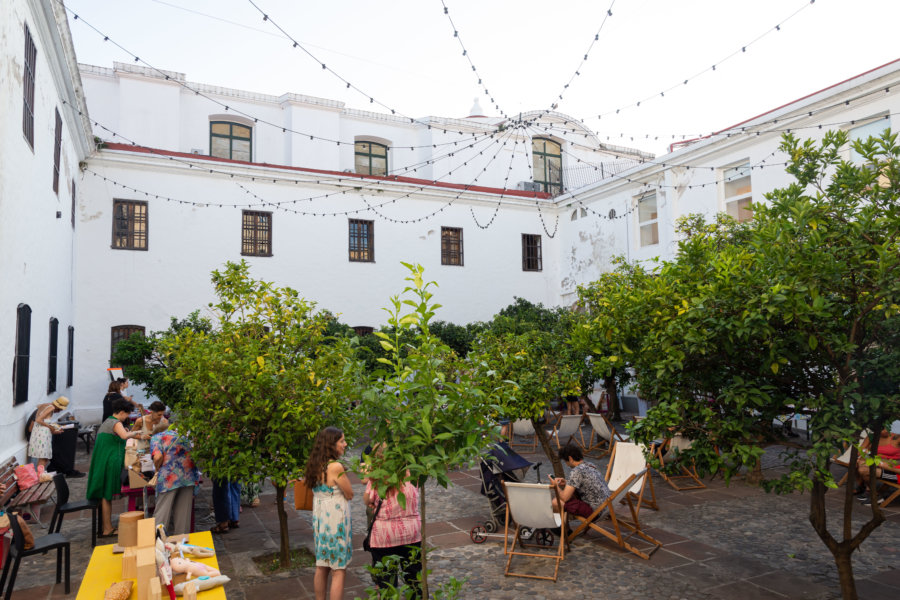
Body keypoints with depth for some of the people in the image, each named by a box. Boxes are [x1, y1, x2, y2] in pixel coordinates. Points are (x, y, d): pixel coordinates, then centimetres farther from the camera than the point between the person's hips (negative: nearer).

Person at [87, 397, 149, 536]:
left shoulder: (106, 422, 19)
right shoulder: (116, 423, -12)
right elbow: (125, 435, -32)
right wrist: (135, 433, -15)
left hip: (100, 462, 10)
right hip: (110, 463, -10)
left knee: (104, 495, 13)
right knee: (107, 495, -3)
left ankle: (105, 526, 20)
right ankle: (107, 529, 3)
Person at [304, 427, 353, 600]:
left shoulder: (315, 465, 3)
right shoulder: (336, 467, -21)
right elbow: (350, 495, -12)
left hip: (319, 519, 8)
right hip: (335, 522, -8)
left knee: (321, 567, 19)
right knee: (338, 571, 3)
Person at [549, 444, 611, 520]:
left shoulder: (576, 471, -19)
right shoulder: (590, 466, 8)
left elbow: (565, 497, -18)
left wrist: (556, 485, 1)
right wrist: (566, 483, 13)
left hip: (595, 510, -10)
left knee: (555, 503, -10)